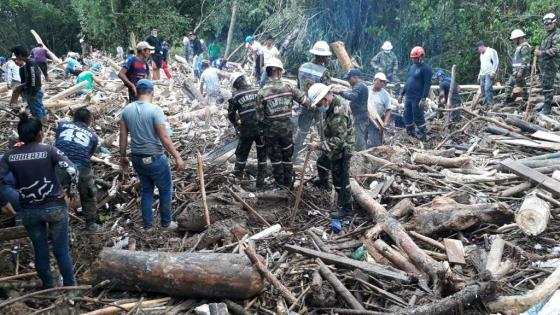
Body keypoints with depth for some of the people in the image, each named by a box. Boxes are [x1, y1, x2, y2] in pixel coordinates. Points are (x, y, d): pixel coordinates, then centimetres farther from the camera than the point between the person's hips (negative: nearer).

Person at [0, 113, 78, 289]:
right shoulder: (49, 150, -12)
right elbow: (71, 170, -21)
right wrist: (72, 190, -4)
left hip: (28, 211, 3)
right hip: (54, 207, -2)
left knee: (40, 250, 19)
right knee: (61, 249, 12)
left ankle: (48, 287, 34)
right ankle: (70, 285, 24)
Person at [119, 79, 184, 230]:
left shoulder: (127, 110, -1)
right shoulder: (155, 109, -18)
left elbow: (123, 136, 4)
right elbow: (164, 138, -20)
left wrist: (123, 156, 16)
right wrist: (177, 157, -14)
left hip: (137, 158, 6)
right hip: (155, 159, -6)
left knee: (146, 190, 21)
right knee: (166, 190, 14)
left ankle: (147, 224, 28)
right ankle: (166, 223, 26)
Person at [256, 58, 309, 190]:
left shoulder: (262, 93, -11)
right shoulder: (288, 87, -8)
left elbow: (260, 116, -8)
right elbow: (305, 101, -1)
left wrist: (261, 132, 4)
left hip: (270, 130, -1)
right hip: (287, 128, 2)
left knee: (275, 158, 12)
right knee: (287, 157, 17)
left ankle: (280, 185, 19)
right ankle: (288, 184, 27)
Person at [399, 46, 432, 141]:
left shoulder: (426, 68, -11)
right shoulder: (411, 67, 14)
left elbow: (427, 84, -16)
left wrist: (423, 99, -22)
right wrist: (402, 94, 19)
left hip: (417, 99, -8)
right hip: (408, 97, 8)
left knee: (418, 118, -1)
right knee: (407, 117, 11)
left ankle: (423, 136, 12)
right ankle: (411, 134, 25)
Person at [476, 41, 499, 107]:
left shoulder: (491, 51, -2)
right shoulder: (482, 54, 25)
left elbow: (496, 62, -11)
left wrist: (493, 72, -18)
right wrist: (479, 75, 24)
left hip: (489, 74, -9)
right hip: (483, 74, 9)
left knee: (487, 89, -19)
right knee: (483, 89, 3)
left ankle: (490, 104, -19)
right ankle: (485, 104, 6)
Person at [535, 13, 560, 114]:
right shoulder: (547, 34, 19)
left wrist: (542, 53, -23)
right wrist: (538, 52, 11)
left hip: (551, 63, -9)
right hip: (544, 63, 9)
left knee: (548, 85, -10)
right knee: (545, 84, 14)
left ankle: (548, 107, -7)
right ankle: (547, 104, 22)